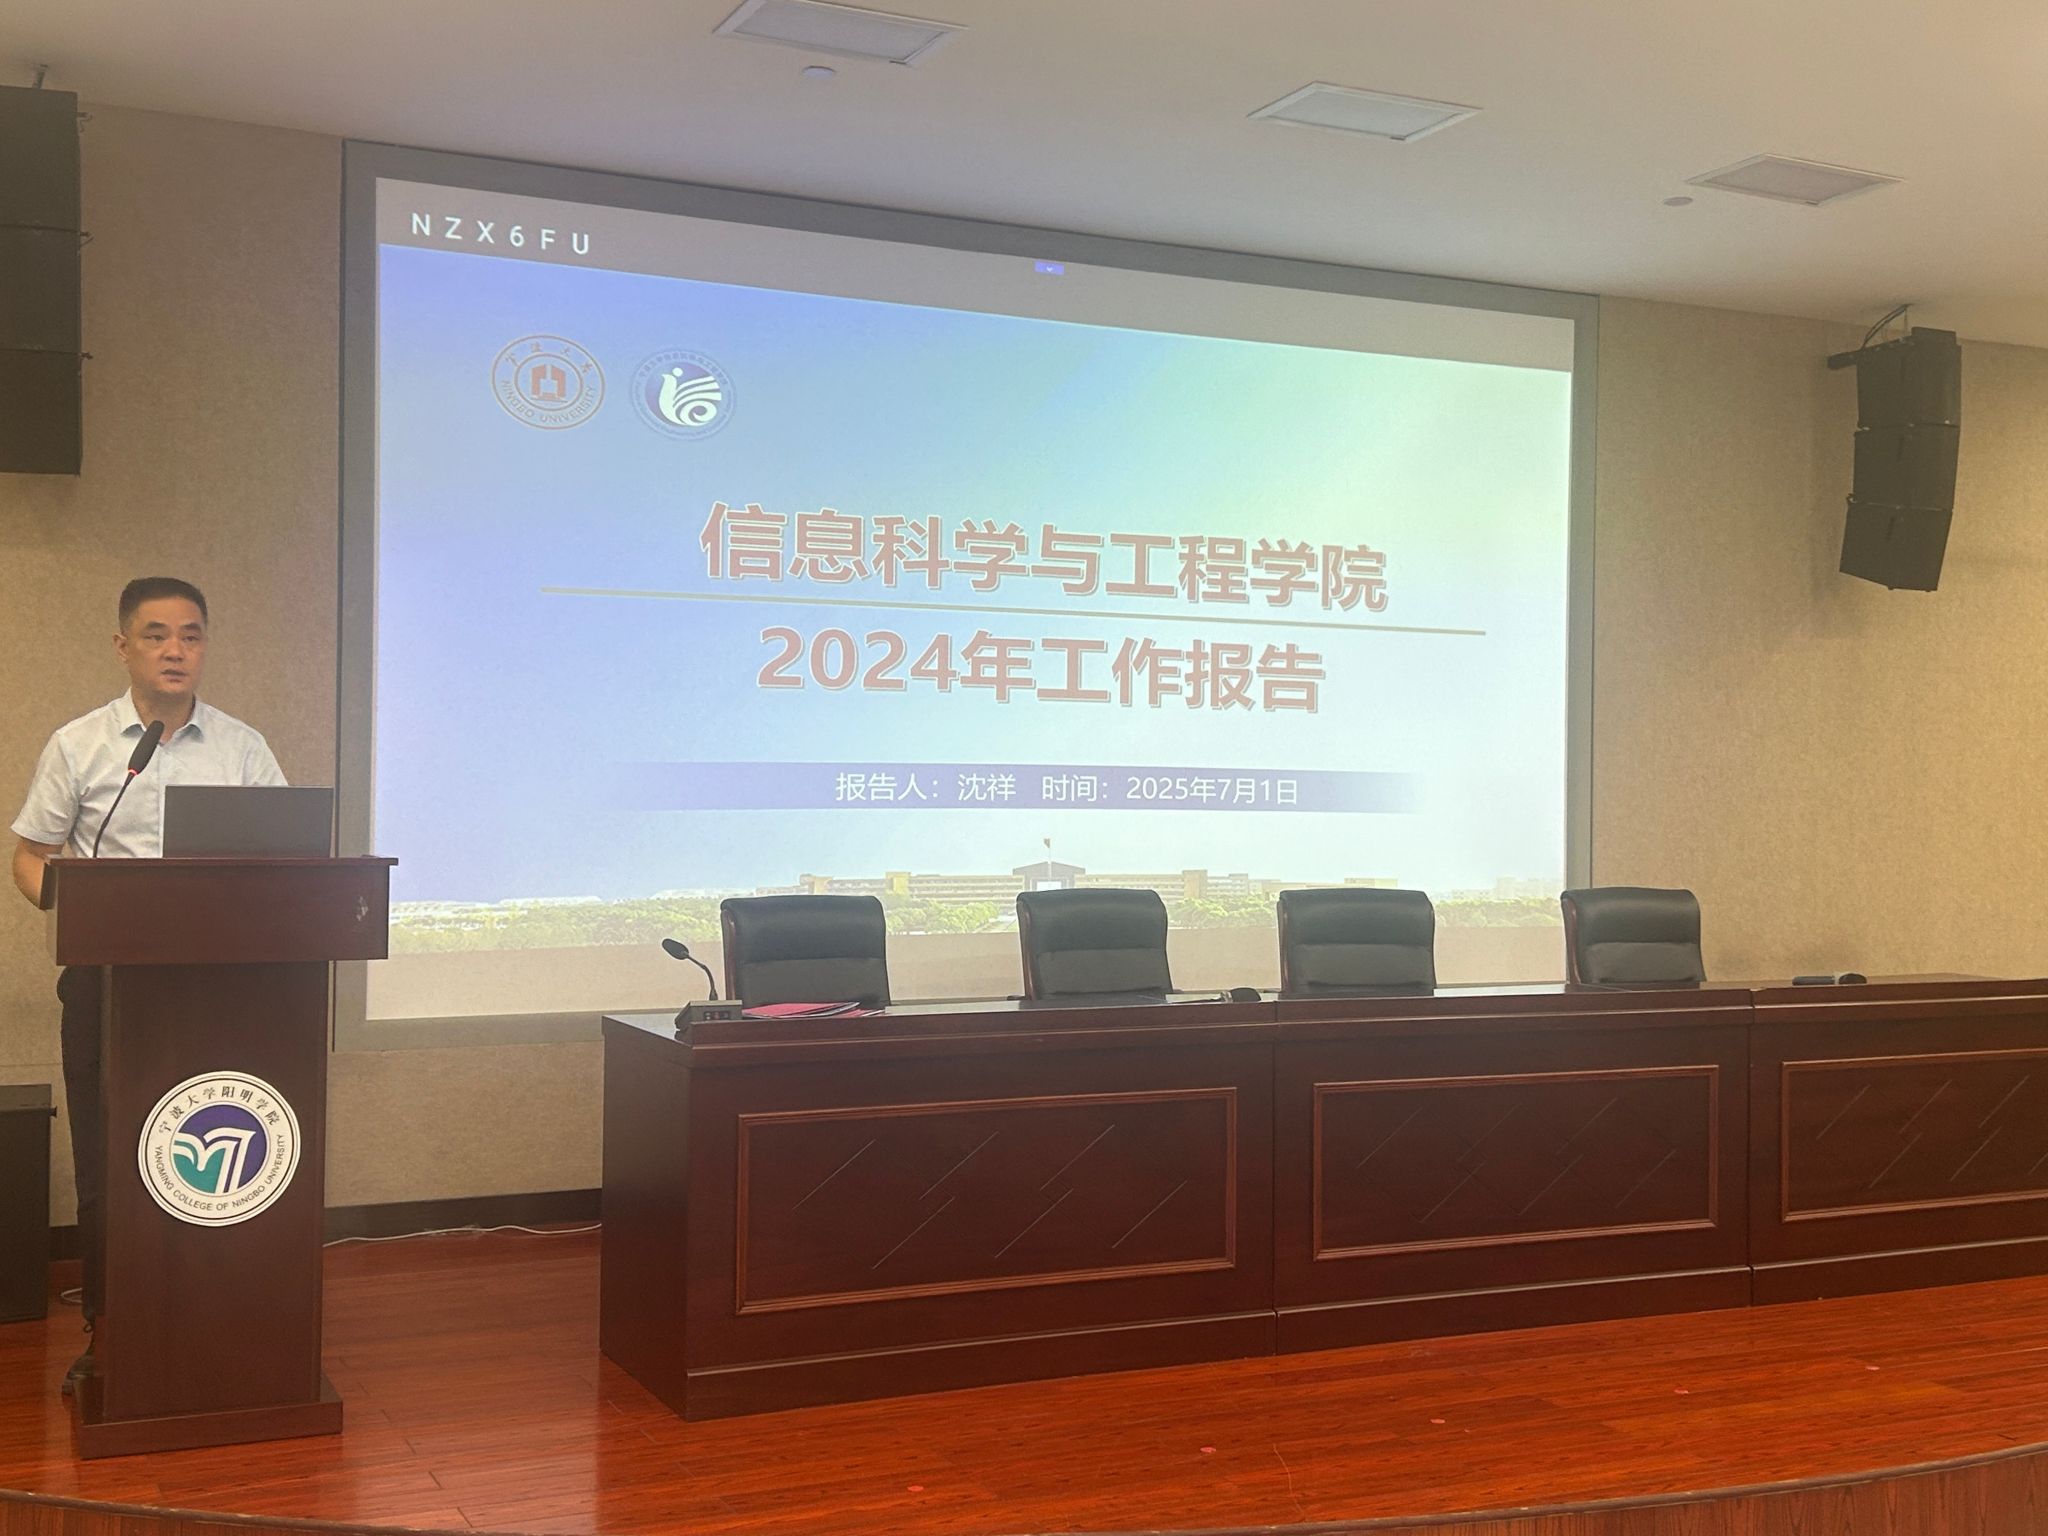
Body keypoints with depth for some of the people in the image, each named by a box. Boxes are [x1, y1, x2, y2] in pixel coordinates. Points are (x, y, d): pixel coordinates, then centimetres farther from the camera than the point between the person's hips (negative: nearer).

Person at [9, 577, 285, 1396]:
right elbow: (32, 857, 7)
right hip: (106, 975, 0)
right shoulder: (78, 745, 3)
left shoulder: (242, 748, 5)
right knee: (104, 1160, 5)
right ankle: (106, 1330, 18)